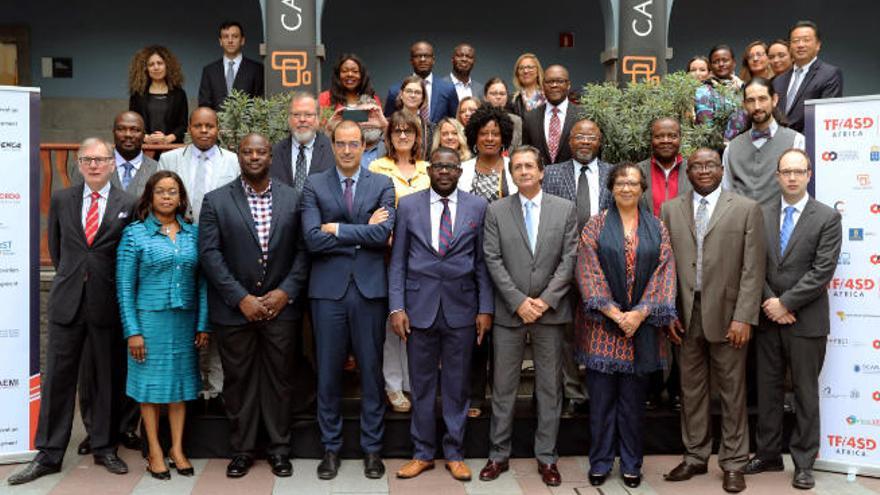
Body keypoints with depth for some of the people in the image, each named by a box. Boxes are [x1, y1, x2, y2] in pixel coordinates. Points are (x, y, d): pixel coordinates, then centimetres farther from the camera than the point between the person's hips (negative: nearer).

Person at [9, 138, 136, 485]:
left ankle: (104, 447, 22)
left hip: (107, 303, -2)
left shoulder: (128, 205, -2)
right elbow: (55, 246, 17)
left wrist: (119, 291, 5)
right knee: (57, 377, 5)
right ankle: (48, 455, 15)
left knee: (106, 377, 8)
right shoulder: (61, 200, 6)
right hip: (67, 300, 2)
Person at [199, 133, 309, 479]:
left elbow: (302, 250, 2)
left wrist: (285, 292, -9)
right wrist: (241, 298, -12)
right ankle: (242, 449, 22)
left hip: (280, 306, 1)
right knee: (238, 380, 8)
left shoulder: (292, 199, 4)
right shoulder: (216, 200, 0)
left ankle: (279, 448, 21)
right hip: (234, 308, -1)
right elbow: (209, 254, -6)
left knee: (279, 379, 8)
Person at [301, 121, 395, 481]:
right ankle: (331, 447, 23)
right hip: (328, 289, 0)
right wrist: (363, 232, -9)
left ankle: (372, 448, 21)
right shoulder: (314, 185, 4)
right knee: (328, 371, 8)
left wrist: (337, 229, -10)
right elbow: (312, 239, -9)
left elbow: (383, 234, -11)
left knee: (371, 370, 8)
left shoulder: (382, 185, 5)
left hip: (370, 288, 0)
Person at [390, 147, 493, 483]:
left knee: (456, 385, 9)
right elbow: (398, 261, 2)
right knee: (422, 385, 9)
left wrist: (485, 308, -1)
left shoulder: (477, 207, 3)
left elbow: (483, 261, 3)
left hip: (461, 307, 0)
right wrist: (396, 307, -5)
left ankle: (454, 453, 23)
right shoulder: (408, 206, 3)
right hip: (420, 305, 0)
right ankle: (423, 453, 23)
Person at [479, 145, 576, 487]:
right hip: (509, 312, 0)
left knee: (550, 388, 7)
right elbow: (493, 260, -3)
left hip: (551, 311, 0)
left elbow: (569, 259, -1)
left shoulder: (565, 209, 4)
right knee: (503, 388, 6)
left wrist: (545, 300, -11)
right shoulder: (496, 210, 3)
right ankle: (499, 455, 18)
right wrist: (519, 301, -11)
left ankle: (546, 458, 18)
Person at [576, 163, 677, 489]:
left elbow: (664, 272, 0)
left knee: (634, 397, 8)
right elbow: (588, 271, -5)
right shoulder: (595, 226, 3)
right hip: (602, 324, -1)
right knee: (601, 396, 3)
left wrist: (641, 313, -11)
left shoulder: (656, 228, 7)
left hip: (641, 324, 1)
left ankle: (631, 464, 20)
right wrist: (613, 312, -13)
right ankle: (600, 462, 16)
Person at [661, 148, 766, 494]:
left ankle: (733, 464, 19)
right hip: (686, 315, 3)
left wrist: (744, 318, -11)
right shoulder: (670, 210, 8)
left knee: (732, 392, 6)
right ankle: (695, 457, 25)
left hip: (726, 314, -2)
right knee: (691, 389, 11)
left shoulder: (747, 209, 0)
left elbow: (753, 268, -4)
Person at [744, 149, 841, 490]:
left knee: (806, 393, 7)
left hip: (806, 321, -3)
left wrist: (785, 302, -14)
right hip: (768, 318, 3)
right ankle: (768, 455, 24)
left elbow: (822, 270, -12)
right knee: (767, 389, 11)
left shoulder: (827, 218, -4)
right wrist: (770, 303, -9)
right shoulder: (761, 216, 6)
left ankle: (804, 462, 18)